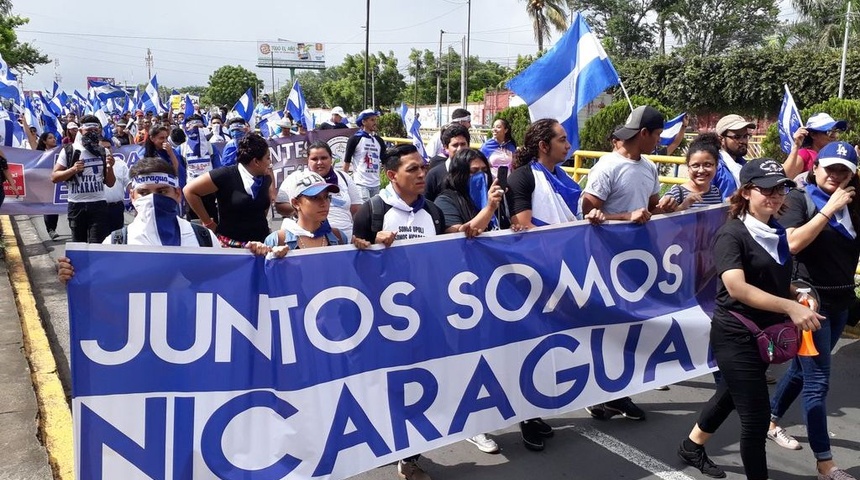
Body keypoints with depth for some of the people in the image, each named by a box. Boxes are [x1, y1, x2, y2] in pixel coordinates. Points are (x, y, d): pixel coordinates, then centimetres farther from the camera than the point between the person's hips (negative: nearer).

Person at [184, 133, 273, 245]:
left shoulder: (266, 178, 1)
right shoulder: (226, 176, -15)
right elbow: (189, 190, -13)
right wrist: (209, 223, -9)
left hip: (262, 242, 5)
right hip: (232, 244, -5)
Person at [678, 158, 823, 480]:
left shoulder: (777, 232, 6)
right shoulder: (731, 234, -18)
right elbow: (736, 287, -31)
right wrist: (789, 307, -37)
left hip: (766, 333, 8)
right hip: (736, 335, -8)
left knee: (731, 395, 23)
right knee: (756, 415, -3)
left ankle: (692, 447, 44)